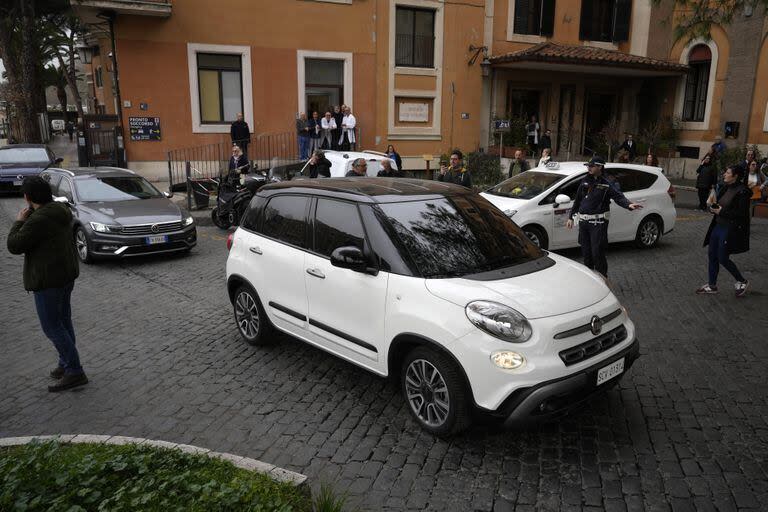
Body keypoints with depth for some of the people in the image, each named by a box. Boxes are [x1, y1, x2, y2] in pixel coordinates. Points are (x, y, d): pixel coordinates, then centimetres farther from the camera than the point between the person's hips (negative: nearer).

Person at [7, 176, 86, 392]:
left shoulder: (39, 219, -23)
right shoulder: (60, 210, 5)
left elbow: (14, 246, -16)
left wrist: (19, 221, -4)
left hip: (48, 280, -9)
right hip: (67, 274, 9)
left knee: (51, 327, -2)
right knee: (63, 322, 17)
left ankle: (75, 372, 0)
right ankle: (66, 365, 29)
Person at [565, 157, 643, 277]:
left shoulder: (606, 184, -5)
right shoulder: (585, 182, 11)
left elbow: (619, 197, -17)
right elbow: (577, 201, 18)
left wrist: (629, 204, -37)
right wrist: (571, 217, 18)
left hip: (598, 223, -6)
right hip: (583, 221, 6)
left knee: (597, 252, -8)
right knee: (586, 251, 13)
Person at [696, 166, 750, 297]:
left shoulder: (742, 192, -16)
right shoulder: (726, 189, 9)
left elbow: (742, 213, -21)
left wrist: (722, 212, -19)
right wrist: (714, 208, -1)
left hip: (730, 230, -9)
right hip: (718, 226, 9)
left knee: (723, 258, -2)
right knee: (712, 255, 10)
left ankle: (742, 282, 20)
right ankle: (712, 286, 21)